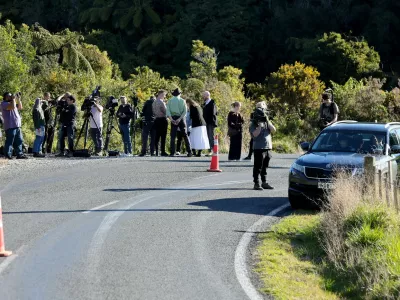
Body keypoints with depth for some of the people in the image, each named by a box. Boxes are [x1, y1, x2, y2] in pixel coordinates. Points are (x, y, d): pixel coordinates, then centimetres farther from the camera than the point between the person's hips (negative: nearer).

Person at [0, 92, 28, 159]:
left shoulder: (12, 103, 24)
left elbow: (20, 107, 23)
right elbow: (12, 107, -22)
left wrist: (18, 99, 14)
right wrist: (13, 99, -10)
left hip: (17, 126, 9)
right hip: (10, 126, -9)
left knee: (19, 141, 9)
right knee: (9, 141, -9)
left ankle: (19, 154, 12)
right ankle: (8, 155, -7)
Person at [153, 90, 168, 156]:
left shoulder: (154, 102, 12)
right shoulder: (161, 102, -12)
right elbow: (165, 111, -11)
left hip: (156, 120, 8)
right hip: (162, 120, -8)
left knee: (157, 136, 7)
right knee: (163, 136, -5)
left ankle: (156, 152, 5)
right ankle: (163, 151, -6)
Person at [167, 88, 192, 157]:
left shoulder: (170, 101, 6)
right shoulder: (182, 101, 5)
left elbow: (168, 111, -6)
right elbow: (185, 111, -7)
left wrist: (171, 119, -13)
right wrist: (179, 119, -13)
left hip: (173, 118, 0)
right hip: (181, 118, 0)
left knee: (173, 136, 1)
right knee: (185, 135, 5)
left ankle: (172, 152, -7)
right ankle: (189, 151, 0)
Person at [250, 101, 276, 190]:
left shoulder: (267, 122, 15)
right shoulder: (254, 123, -2)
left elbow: (273, 130, 1)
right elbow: (255, 134, -15)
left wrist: (267, 121, -7)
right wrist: (260, 125, -17)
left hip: (268, 147, 6)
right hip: (259, 147, -6)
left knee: (265, 167, 12)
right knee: (258, 167, -5)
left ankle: (264, 182, 19)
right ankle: (256, 183, -2)